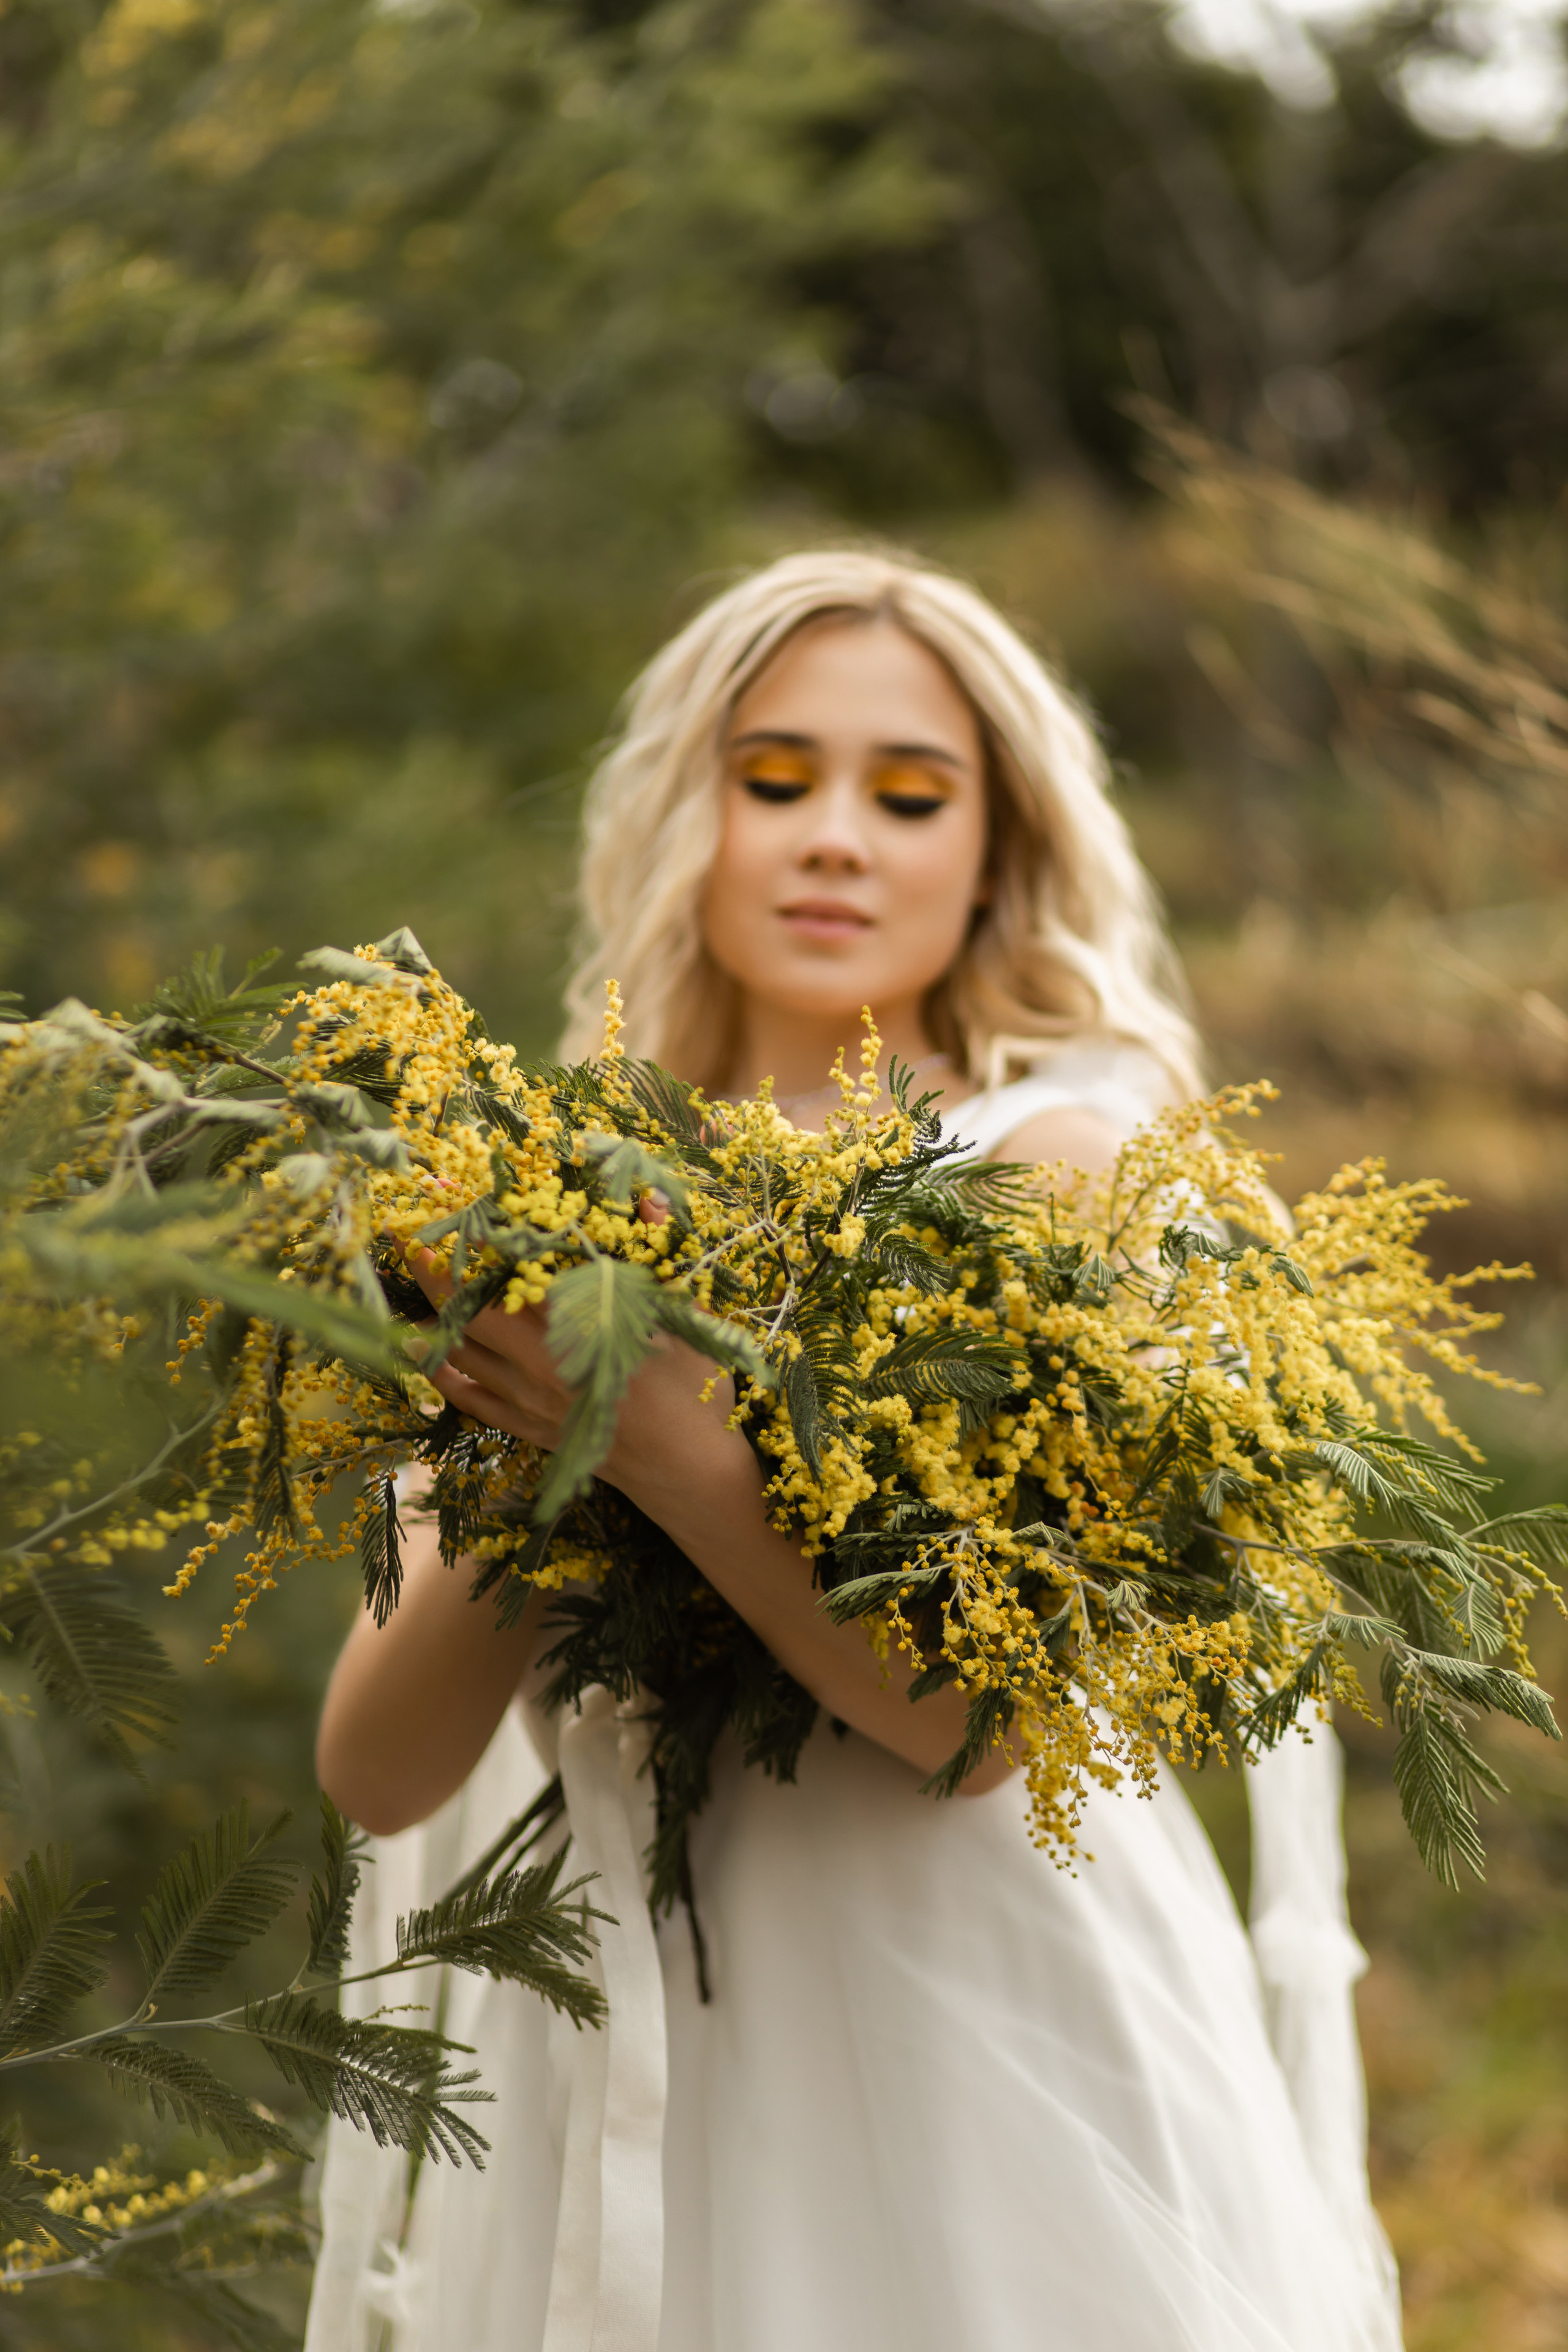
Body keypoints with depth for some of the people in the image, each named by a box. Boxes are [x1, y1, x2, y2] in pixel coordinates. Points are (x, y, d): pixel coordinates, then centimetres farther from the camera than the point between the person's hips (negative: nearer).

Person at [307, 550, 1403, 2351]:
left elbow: (986, 1710, -17)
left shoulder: (1064, 1161, -4)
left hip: (982, 2056, -3)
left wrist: (661, 1446, -26)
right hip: (632, 2084, 3)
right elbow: (376, 1769, -2)